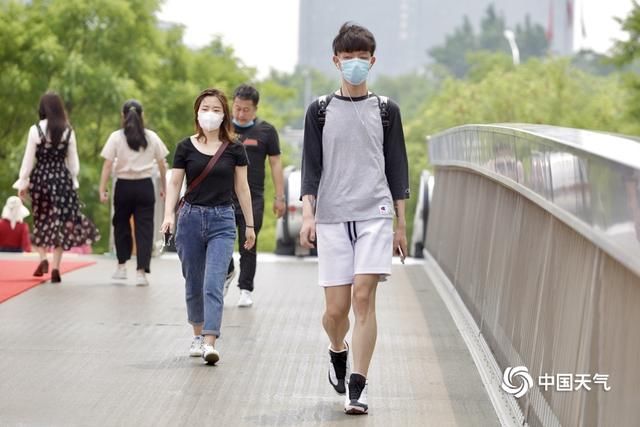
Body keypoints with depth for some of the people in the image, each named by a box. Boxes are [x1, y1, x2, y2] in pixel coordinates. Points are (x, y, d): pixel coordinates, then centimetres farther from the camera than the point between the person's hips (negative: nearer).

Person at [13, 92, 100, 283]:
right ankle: (55, 268, 1)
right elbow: (73, 160, 3)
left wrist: (23, 182, 3)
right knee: (60, 221, 5)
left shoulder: (36, 130, -7)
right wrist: (73, 181, 14)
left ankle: (43, 259, 2)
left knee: (41, 220, 17)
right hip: (62, 178, 1)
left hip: (40, 178, -1)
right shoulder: (68, 131, -2)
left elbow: (29, 158, -4)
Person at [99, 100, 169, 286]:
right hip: (145, 186, 1)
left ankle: (122, 266, 21)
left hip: (124, 186, 0)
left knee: (121, 224, 18)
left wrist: (102, 189, -7)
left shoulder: (116, 137, -4)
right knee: (144, 227, 1)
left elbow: (107, 165, -8)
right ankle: (141, 272, -6)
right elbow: (162, 164, 6)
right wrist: (163, 187, 17)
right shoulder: (152, 137, 2)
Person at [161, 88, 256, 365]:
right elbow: (174, 183, 2)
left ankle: (210, 343, -20)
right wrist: (168, 215, -13)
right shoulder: (186, 147, 3)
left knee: (213, 284, -13)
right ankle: (198, 336, 27)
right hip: (191, 217, 2)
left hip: (222, 220, -2)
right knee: (194, 284, 11)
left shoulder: (234, 149, 2)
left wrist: (249, 224, 8)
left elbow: (242, 187, 7)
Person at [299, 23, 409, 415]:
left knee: (363, 297, -13)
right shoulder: (320, 111, 8)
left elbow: (397, 167, 10)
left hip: (375, 215, -1)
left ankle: (357, 388, -10)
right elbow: (311, 166, 5)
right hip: (332, 218, 1)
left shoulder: (386, 110, 9)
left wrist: (401, 224, 7)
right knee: (336, 308, 0)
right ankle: (338, 353, 33)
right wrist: (308, 215, -7)